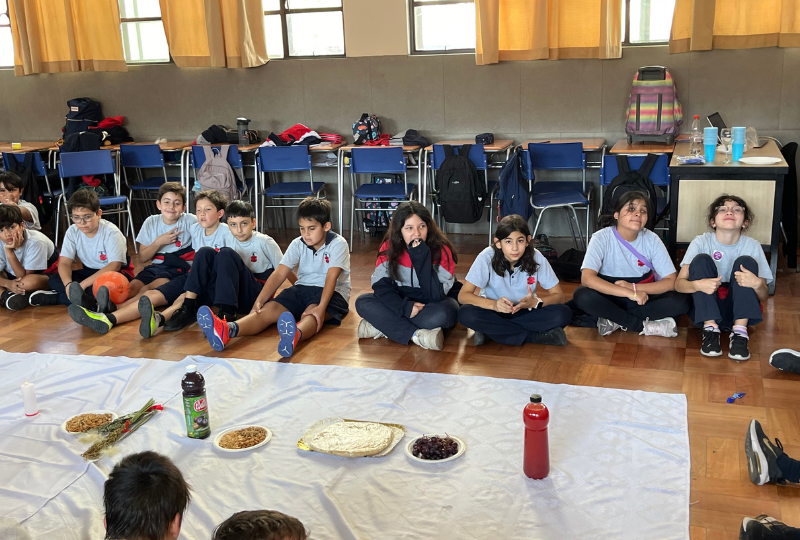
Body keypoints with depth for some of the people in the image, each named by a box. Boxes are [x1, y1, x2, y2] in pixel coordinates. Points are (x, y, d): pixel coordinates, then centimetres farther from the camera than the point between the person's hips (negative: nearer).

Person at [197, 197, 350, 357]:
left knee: (312, 312, -39)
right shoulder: (298, 244, 3)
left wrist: (321, 307, -39)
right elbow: (279, 274, -7)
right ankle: (227, 330, -51)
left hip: (332, 292, -5)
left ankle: (295, 336, -77)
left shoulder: (338, 244, -11)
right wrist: (260, 300, -21)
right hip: (302, 288, 5)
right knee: (270, 308, -23)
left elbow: (331, 277, -24)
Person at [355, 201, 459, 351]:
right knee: (363, 303, -20)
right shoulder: (389, 247, -11)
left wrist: (422, 259, -33)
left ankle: (382, 327, -22)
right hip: (403, 301, 3)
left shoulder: (441, 250, -19)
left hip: (433, 305, -2)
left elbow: (436, 296, -24)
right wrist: (404, 307, -29)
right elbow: (381, 285, -13)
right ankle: (416, 335, -29)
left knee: (441, 315, -37)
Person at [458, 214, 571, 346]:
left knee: (562, 314, -25)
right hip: (495, 312, 0)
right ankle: (537, 336, -23)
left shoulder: (536, 258, -17)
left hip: (525, 312, 0)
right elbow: (463, 295, -22)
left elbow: (559, 296, -10)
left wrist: (536, 302, -32)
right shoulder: (487, 258, -20)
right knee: (466, 314, -33)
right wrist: (493, 304, -39)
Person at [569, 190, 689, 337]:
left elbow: (671, 281, -11)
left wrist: (634, 288, -24)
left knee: (681, 301, -23)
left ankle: (614, 319, -19)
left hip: (643, 296, 2)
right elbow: (587, 278, -30)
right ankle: (644, 326, -23)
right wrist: (629, 293, -35)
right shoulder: (601, 238, -17)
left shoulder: (652, 239, -10)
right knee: (582, 295, -33)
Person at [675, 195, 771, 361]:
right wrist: (697, 285, -36)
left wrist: (757, 284, -29)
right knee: (701, 259, -20)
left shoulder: (752, 246, -5)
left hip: (737, 310, 1)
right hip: (704, 309, 0)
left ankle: (739, 332, -24)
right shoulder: (701, 242, -7)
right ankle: (710, 328, -22)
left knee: (746, 261, -19)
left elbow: (764, 296, -4)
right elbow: (678, 283, -13)